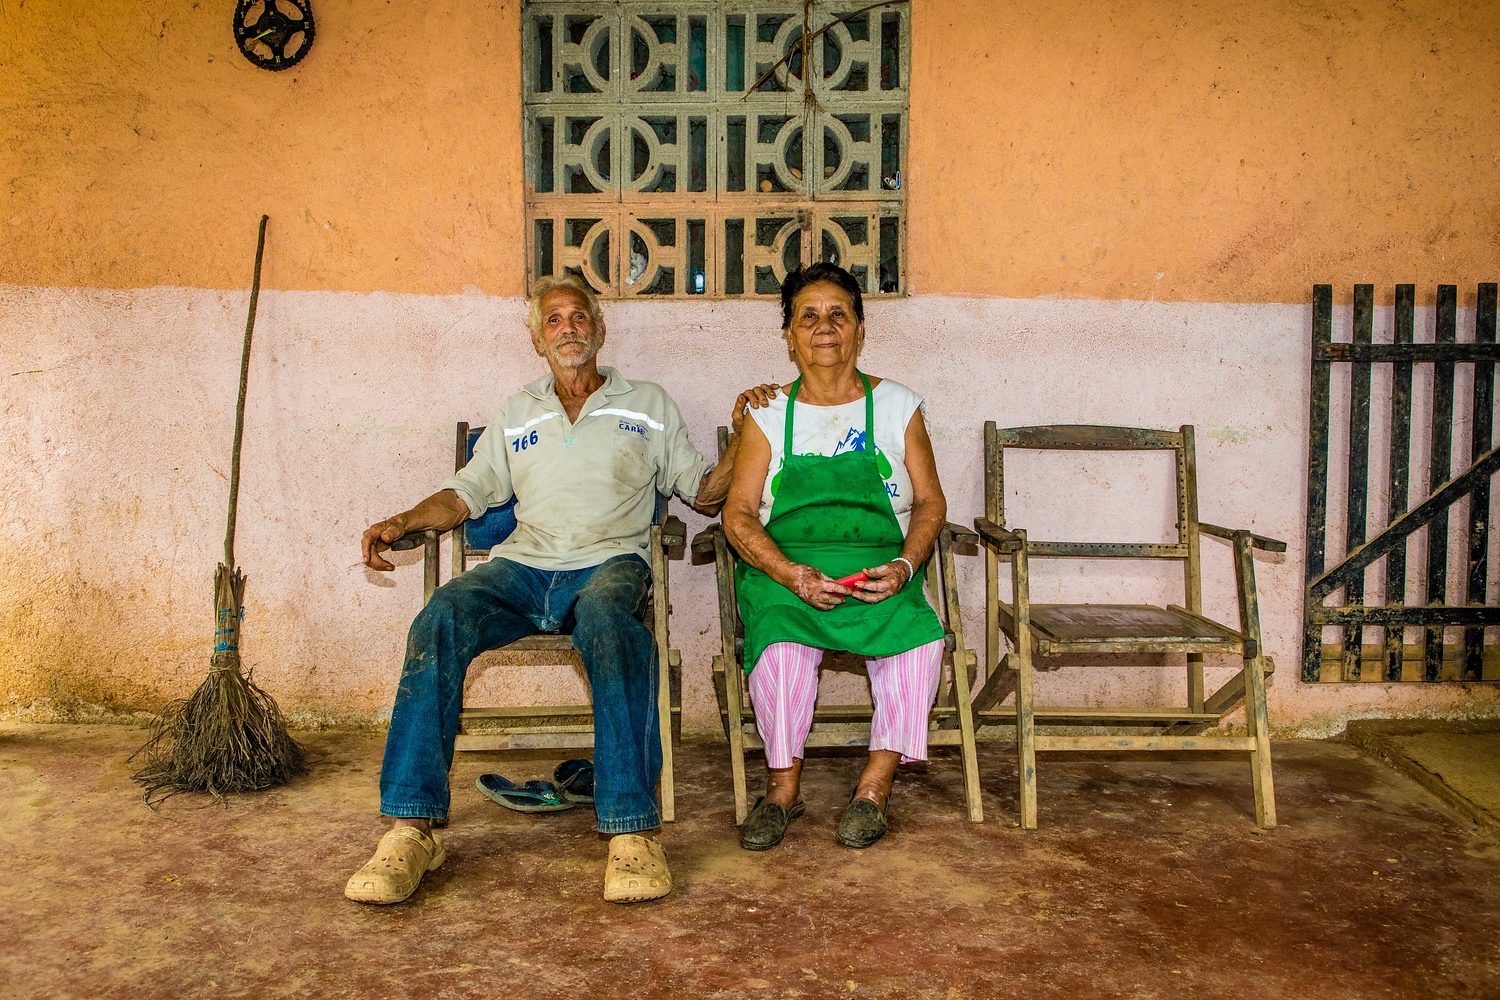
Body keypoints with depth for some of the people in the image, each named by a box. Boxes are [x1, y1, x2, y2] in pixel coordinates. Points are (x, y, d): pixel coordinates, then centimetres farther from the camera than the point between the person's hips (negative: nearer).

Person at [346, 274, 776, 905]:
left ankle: (632, 830, -43)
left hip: (609, 562, -2)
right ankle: (412, 828, -31)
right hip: (523, 566, 3)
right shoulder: (516, 416, 28)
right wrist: (402, 523, 6)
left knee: (606, 616, -41)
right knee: (440, 619, -30)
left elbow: (705, 492, 20)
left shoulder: (648, 405, 22)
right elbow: (468, 492, 24)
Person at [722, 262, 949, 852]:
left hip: (879, 572, 1)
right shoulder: (769, 415, 9)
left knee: (919, 637, -30)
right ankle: (783, 786, -13)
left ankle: (874, 787, -17)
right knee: (782, 643, -33)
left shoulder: (898, 407, 11)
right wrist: (792, 574, -16)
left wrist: (904, 566, -9)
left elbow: (931, 502, 11)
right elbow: (738, 514, 2)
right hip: (785, 570, 0)